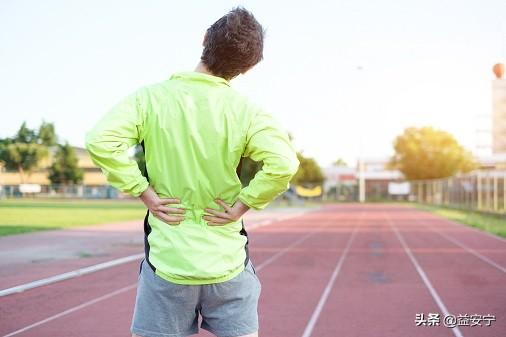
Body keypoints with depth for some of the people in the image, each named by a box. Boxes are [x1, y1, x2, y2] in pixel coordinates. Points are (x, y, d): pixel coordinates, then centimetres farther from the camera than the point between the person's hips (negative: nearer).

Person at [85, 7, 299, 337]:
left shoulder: (151, 97, -5)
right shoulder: (246, 111, -7)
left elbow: (101, 141, -17)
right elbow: (283, 163, -20)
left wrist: (146, 192, -9)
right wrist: (242, 205, -8)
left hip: (167, 263, 0)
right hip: (229, 263, 0)